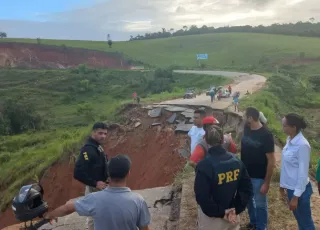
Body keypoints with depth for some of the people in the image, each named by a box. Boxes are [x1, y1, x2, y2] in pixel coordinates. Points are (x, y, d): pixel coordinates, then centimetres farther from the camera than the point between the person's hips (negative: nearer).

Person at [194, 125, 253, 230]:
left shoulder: (204, 166, -22)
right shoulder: (236, 161, -6)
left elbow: (202, 197, -25)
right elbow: (247, 187, -2)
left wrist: (220, 213, -14)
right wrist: (236, 209, -3)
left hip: (212, 219, -4)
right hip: (232, 215, 4)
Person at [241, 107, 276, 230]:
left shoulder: (266, 135, -22)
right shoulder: (246, 129, -3)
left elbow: (271, 161, -19)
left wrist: (266, 182, -18)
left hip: (259, 177, -6)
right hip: (245, 174, 6)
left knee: (260, 204, 11)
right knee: (248, 200, 22)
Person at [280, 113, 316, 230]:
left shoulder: (302, 145, -24)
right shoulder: (290, 140, 0)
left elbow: (303, 173, -22)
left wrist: (296, 196, -18)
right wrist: (283, 184, 16)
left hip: (299, 190, -8)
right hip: (290, 187, 8)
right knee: (299, 219, 24)